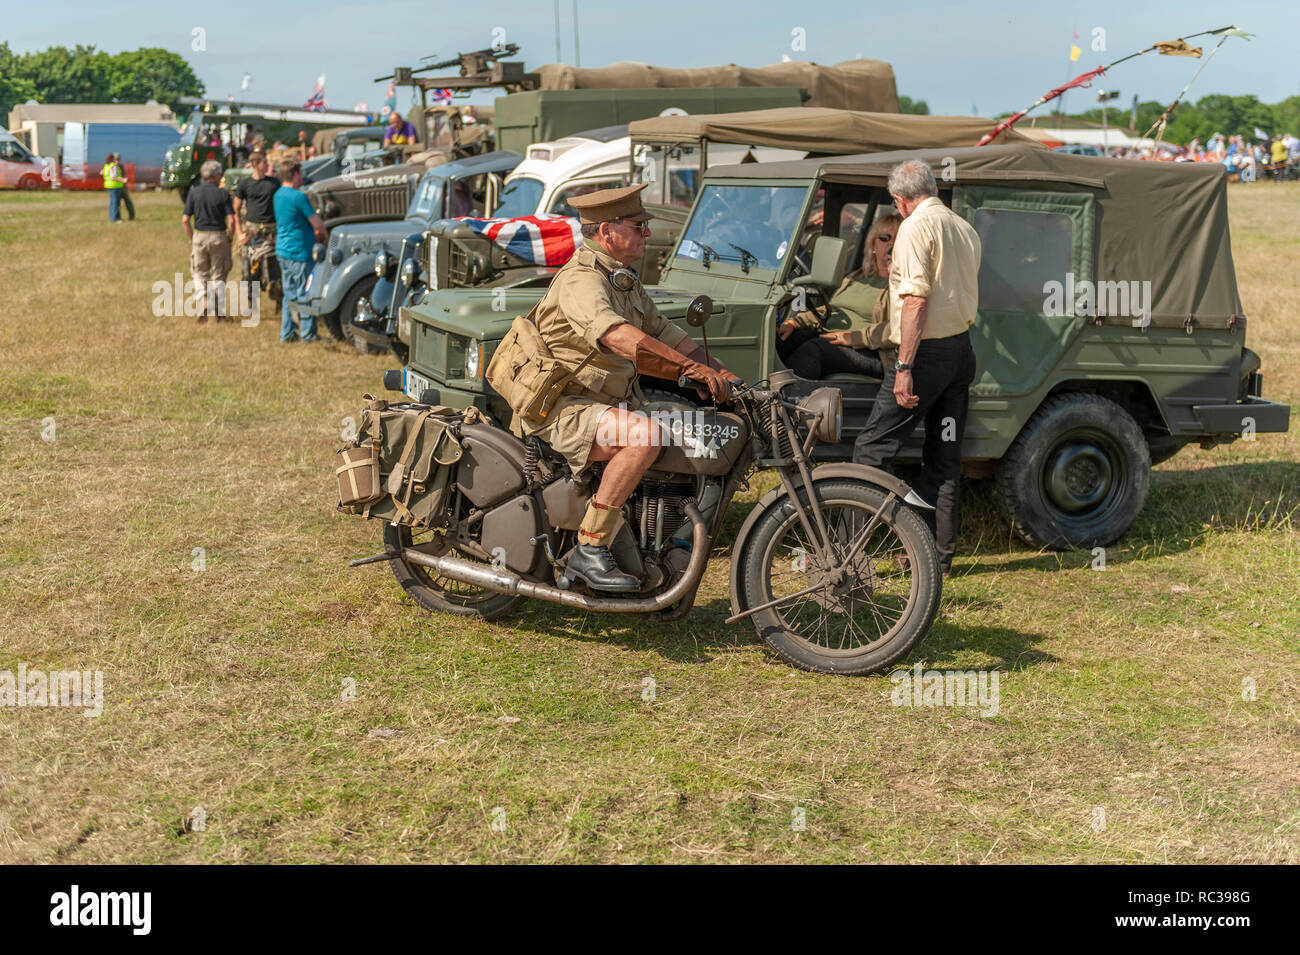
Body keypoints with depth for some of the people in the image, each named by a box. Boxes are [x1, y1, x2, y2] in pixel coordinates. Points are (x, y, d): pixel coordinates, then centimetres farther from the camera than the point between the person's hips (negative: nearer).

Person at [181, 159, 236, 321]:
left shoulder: (194, 193, -1)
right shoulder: (223, 194, -7)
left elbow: (185, 220, -3)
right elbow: (231, 220, -12)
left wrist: (191, 238, 8)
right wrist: (230, 238, 3)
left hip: (199, 236, 1)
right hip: (219, 236, -1)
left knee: (200, 276, 13)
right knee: (218, 276, 11)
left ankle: (203, 307, -2)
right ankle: (220, 312, 9)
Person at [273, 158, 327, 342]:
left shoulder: (278, 195, 11)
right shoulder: (298, 197, -16)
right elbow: (318, 224, -13)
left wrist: (314, 232, 12)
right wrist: (323, 236, 8)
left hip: (282, 250, 9)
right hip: (299, 252, -9)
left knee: (290, 294, 13)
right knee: (305, 295, -1)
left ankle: (286, 333, 15)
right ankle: (308, 334, 3)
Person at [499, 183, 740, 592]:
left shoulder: (625, 282, 15)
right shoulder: (580, 280, -18)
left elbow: (666, 334, 16)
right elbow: (620, 338, -35)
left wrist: (724, 377, 4)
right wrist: (694, 369, -38)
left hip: (609, 404, 10)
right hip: (562, 408, -10)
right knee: (645, 437, -33)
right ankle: (589, 550, -27)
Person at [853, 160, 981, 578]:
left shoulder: (916, 228, -11)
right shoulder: (965, 229, 14)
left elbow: (917, 299, -20)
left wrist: (904, 368, -21)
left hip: (927, 351, -8)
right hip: (962, 349, 8)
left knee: (871, 450, -3)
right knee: (945, 457, 11)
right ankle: (939, 555, 16)